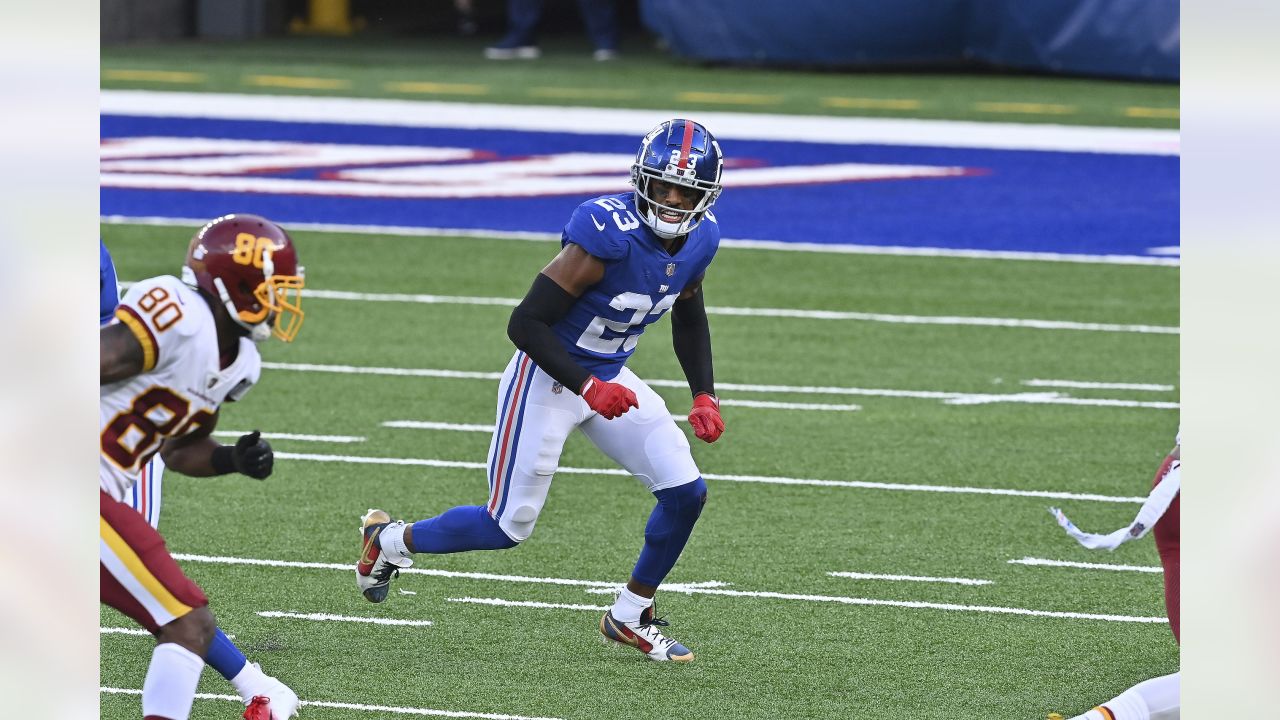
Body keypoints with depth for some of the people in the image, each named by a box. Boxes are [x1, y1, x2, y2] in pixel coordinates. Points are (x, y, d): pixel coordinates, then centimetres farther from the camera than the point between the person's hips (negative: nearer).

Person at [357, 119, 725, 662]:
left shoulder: (699, 240, -7)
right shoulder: (610, 235, -31)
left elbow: (689, 317, 16)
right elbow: (526, 322, -28)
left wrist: (704, 396, 6)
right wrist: (588, 388, -30)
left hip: (610, 378, 7)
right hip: (547, 378, -7)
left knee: (685, 493, -4)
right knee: (509, 527, 0)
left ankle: (631, 616, 17)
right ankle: (390, 540, 26)